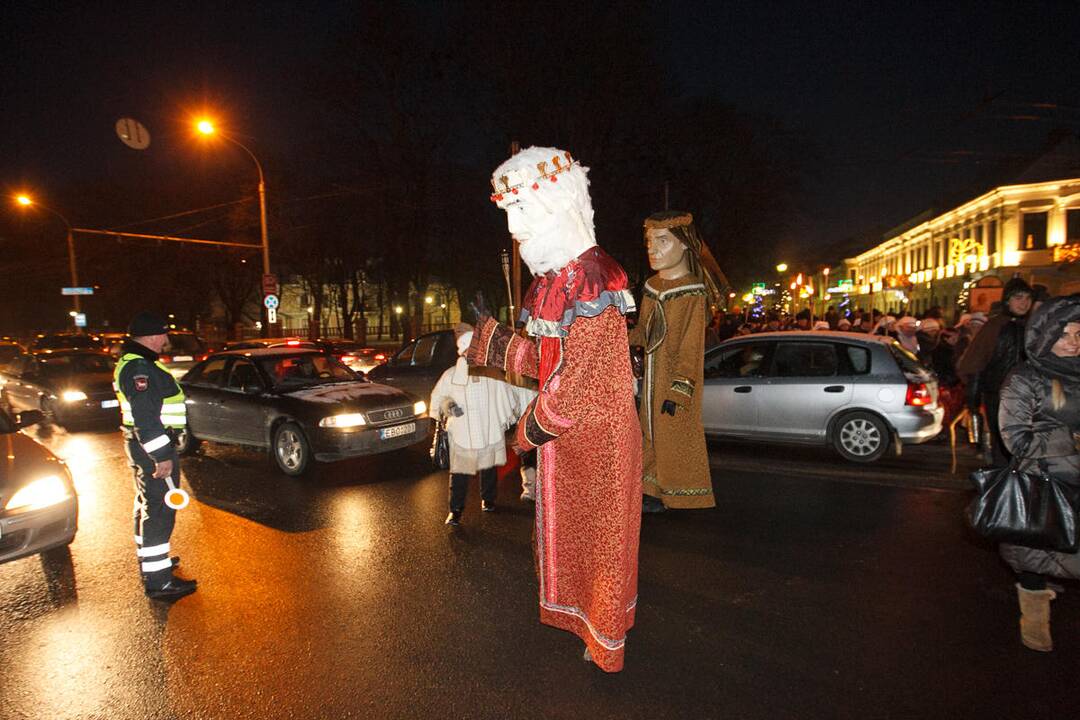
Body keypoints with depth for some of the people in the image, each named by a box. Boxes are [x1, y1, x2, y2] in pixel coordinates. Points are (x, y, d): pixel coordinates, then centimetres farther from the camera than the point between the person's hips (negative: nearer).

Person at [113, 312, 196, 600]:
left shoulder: (134, 364, 15)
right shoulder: (139, 367, -20)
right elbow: (146, 417, -27)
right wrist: (162, 456, -26)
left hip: (144, 445, 12)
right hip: (152, 447, -12)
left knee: (148, 504, 23)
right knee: (159, 510, -7)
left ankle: (150, 558, 41)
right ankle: (158, 581, -3)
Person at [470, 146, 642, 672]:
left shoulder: (590, 280, -23)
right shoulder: (557, 279, 7)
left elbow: (577, 377, -25)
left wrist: (530, 428, -14)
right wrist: (489, 340, 12)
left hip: (594, 436, -9)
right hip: (564, 435, 9)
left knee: (597, 533, 9)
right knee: (568, 528, 22)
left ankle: (607, 639, 32)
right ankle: (582, 614, 46)